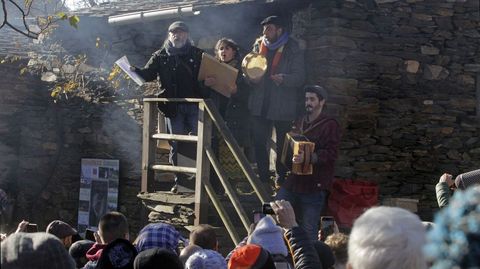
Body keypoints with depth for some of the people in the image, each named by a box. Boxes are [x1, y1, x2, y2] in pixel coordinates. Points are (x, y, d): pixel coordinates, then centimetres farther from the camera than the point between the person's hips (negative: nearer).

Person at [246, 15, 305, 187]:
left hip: (283, 106, -4)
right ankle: (263, 176, 18)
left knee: (283, 144, 6)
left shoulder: (293, 49, -3)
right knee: (259, 142, 5)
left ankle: (281, 177, 18)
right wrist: (251, 77, -11)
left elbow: (299, 77, -8)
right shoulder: (258, 46, 10)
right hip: (260, 104, 4)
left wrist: (283, 79, -28)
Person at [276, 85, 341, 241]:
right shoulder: (300, 123, 18)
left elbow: (330, 154, -17)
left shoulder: (330, 125, -5)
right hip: (293, 181, 7)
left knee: (309, 230, -6)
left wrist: (308, 157, -31)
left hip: (314, 186, -7)